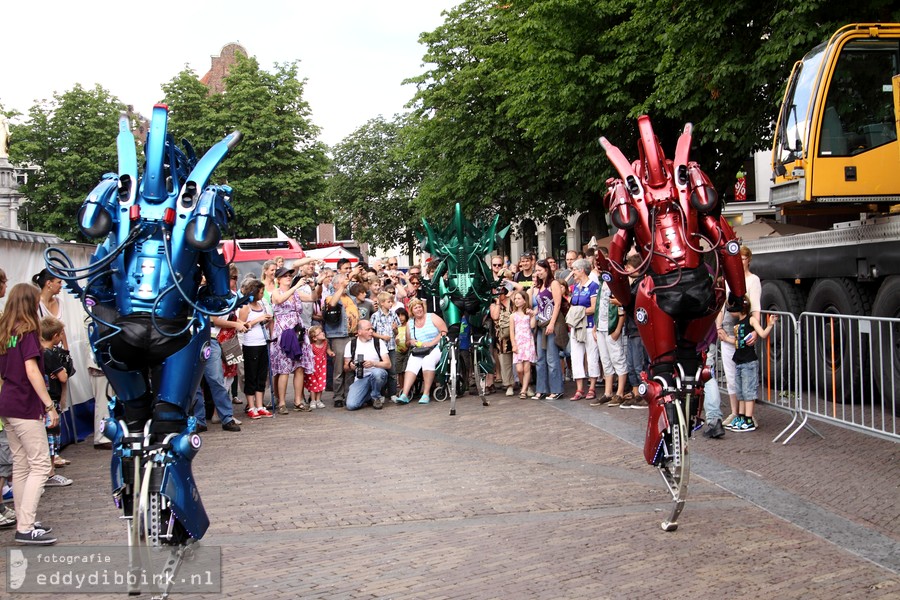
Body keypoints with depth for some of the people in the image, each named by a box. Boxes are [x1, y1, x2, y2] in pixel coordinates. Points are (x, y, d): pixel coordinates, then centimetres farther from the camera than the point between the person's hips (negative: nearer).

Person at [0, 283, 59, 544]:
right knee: (40, 466, -5)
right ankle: (25, 528, -9)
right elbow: (32, 371, -20)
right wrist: (50, 406, -20)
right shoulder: (27, 331, -12)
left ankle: (25, 522, 18)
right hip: (25, 408, -8)